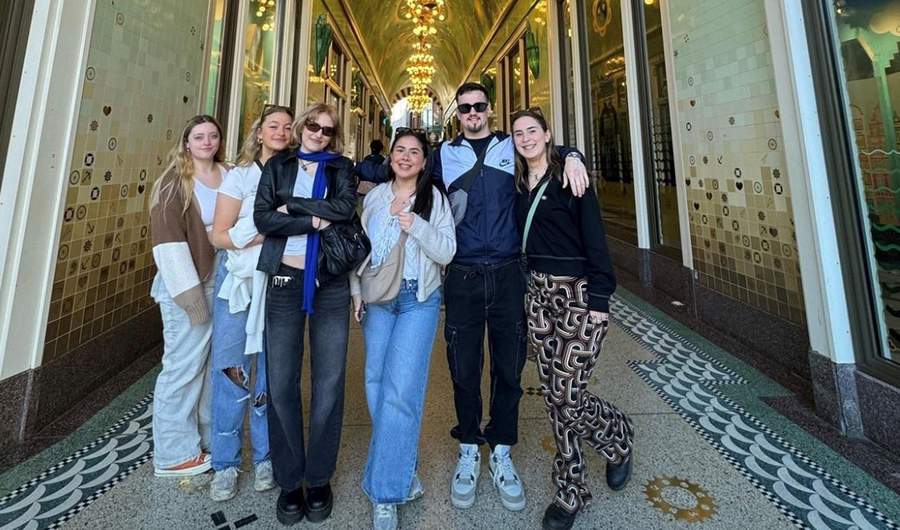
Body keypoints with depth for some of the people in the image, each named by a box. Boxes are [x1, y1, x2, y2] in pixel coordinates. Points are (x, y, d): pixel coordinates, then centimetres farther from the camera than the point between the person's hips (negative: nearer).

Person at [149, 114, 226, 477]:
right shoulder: (175, 182, -3)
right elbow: (168, 240, -10)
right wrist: (190, 293, -15)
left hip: (222, 283, 5)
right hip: (187, 285, -5)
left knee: (213, 364, 12)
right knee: (184, 366, 2)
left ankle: (207, 439, 28)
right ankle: (174, 454, 17)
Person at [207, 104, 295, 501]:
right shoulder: (239, 176, 3)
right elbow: (220, 235, -4)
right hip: (240, 280, -1)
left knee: (271, 370, 6)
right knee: (231, 370, 2)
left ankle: (265, 457, 22)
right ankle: (225, 463, 18)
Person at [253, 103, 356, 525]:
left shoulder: (340, 167, 11)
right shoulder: (277, 166, 12)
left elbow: (345, 208, -10)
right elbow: (262, 219, -3)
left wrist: (291, 206, -8)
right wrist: (314, 220, -11)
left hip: (331, 284, 0)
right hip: (285, 281, 1)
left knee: (329, 383, 4)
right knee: (281, 384, 3)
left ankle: (319, 479, 22)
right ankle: (288, 480, 22)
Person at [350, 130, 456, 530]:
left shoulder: (435, 198, 0)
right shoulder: (375, 197, 11)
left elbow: (446, 251, -6)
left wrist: (416, 226, -19)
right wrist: (355, 290, 5)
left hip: (419, 300, -4)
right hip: (377, 298, 4)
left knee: (401, 388, -11)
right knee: (376, 381, 6)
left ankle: (385, 493, 1)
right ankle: (402, 468, 26)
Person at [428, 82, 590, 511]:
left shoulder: (511, 147, 11)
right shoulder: (444, 154, 11)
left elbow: (549, 147, 18)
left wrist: (572, 157, -4)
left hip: (508, 272, 1)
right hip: (463, 275, 0)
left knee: (509, 365, 7)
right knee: (464, 366, 6)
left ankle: (501, 453, 25)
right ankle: (468, 451, 26)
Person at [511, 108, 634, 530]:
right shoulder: (519, 185, 11)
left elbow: (594, 238, -10)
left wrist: (599, 298, -15)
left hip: (578, 294, -5)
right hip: (539, 292, 6)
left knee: (566, 393, -5)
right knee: (554, 393, 8)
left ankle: (619, 437, 30)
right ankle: (571, 491, 24)